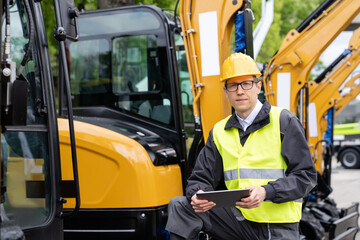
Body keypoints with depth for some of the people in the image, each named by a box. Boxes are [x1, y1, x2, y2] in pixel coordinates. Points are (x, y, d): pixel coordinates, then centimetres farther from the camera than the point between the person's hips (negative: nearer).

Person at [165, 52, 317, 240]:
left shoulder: (284, 121, -1)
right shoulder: (219, 131, 12)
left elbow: (306, 176, -6)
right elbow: (201, 178, 11)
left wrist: (266, 192, -22)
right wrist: (197, 196, -14)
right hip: (239, 220, 4)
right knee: (179, 205, -14)